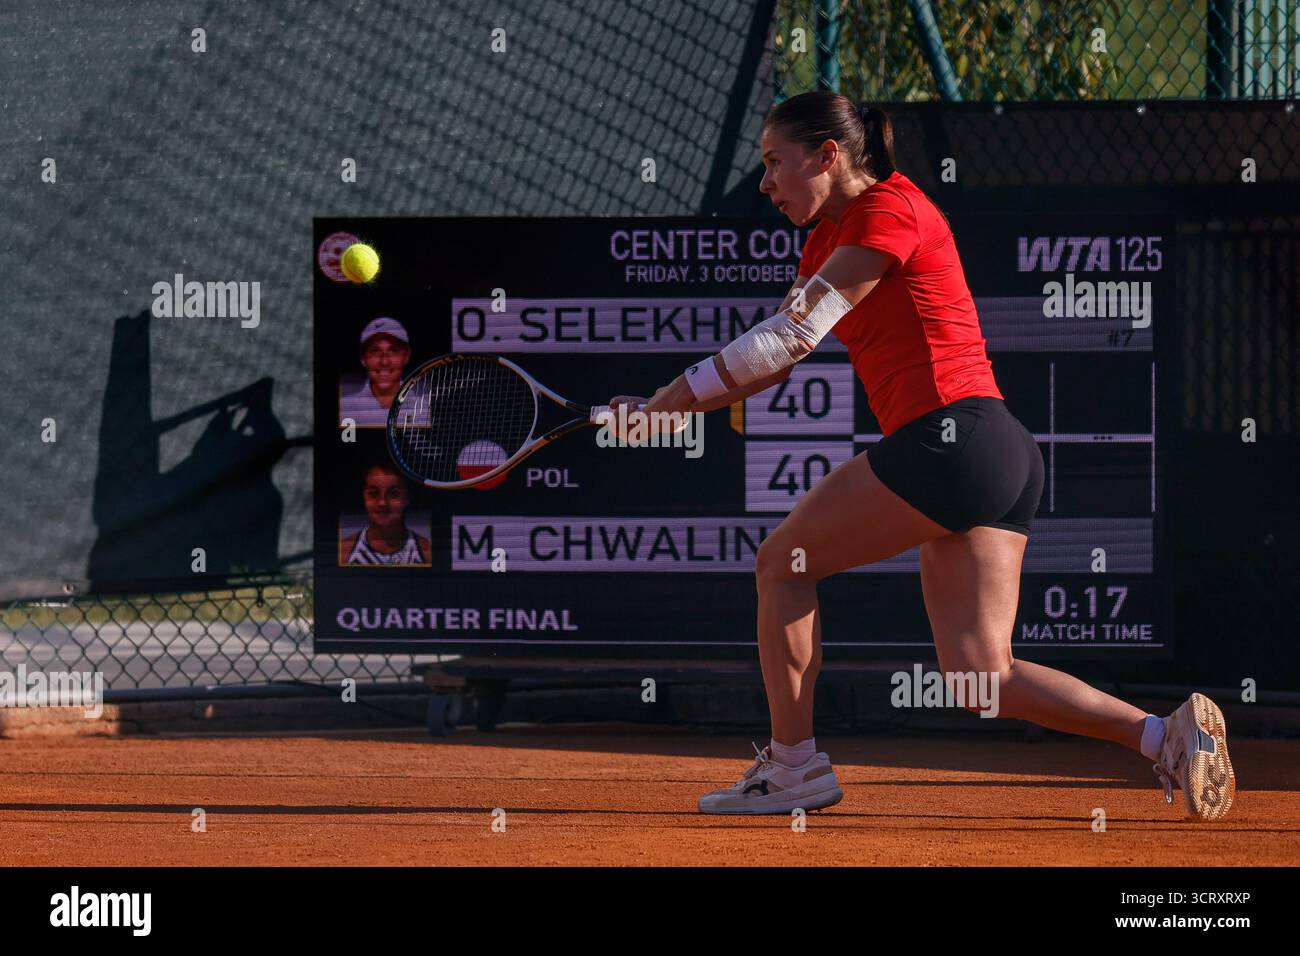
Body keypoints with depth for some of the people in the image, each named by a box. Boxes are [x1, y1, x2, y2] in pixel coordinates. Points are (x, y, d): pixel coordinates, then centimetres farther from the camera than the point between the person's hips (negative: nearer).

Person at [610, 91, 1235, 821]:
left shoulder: (890, 210, -6)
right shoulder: (830, 240, 23)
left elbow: (789, 337, -12)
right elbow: (778, 355, 25)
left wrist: (670, 400, -8)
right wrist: (666, 406, 12)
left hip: (952, 436, -9)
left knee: (782, 563, 4)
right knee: (979, 679, 1)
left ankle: (793, 765, 7)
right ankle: (1164, 733, -10)